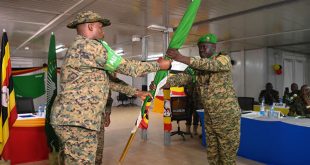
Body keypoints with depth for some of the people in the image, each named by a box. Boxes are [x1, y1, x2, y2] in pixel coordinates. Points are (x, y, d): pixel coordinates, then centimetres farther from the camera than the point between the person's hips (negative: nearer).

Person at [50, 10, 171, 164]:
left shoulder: (78, 48, 21)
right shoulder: (90, 46, -12)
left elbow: (106, 82, 22)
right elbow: (127, 67, -9)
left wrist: (136, 92, 24)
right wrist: (158, 65, 5)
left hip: (71, 118, 11)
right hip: (76, 120, -11)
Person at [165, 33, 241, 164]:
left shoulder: (224, 59, -10)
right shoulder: (197, 66, 5)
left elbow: (210, 65, -31)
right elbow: (183, 77, -10)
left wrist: (182, 58, -43)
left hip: (228, 116, -5)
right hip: (209, 118, 5)